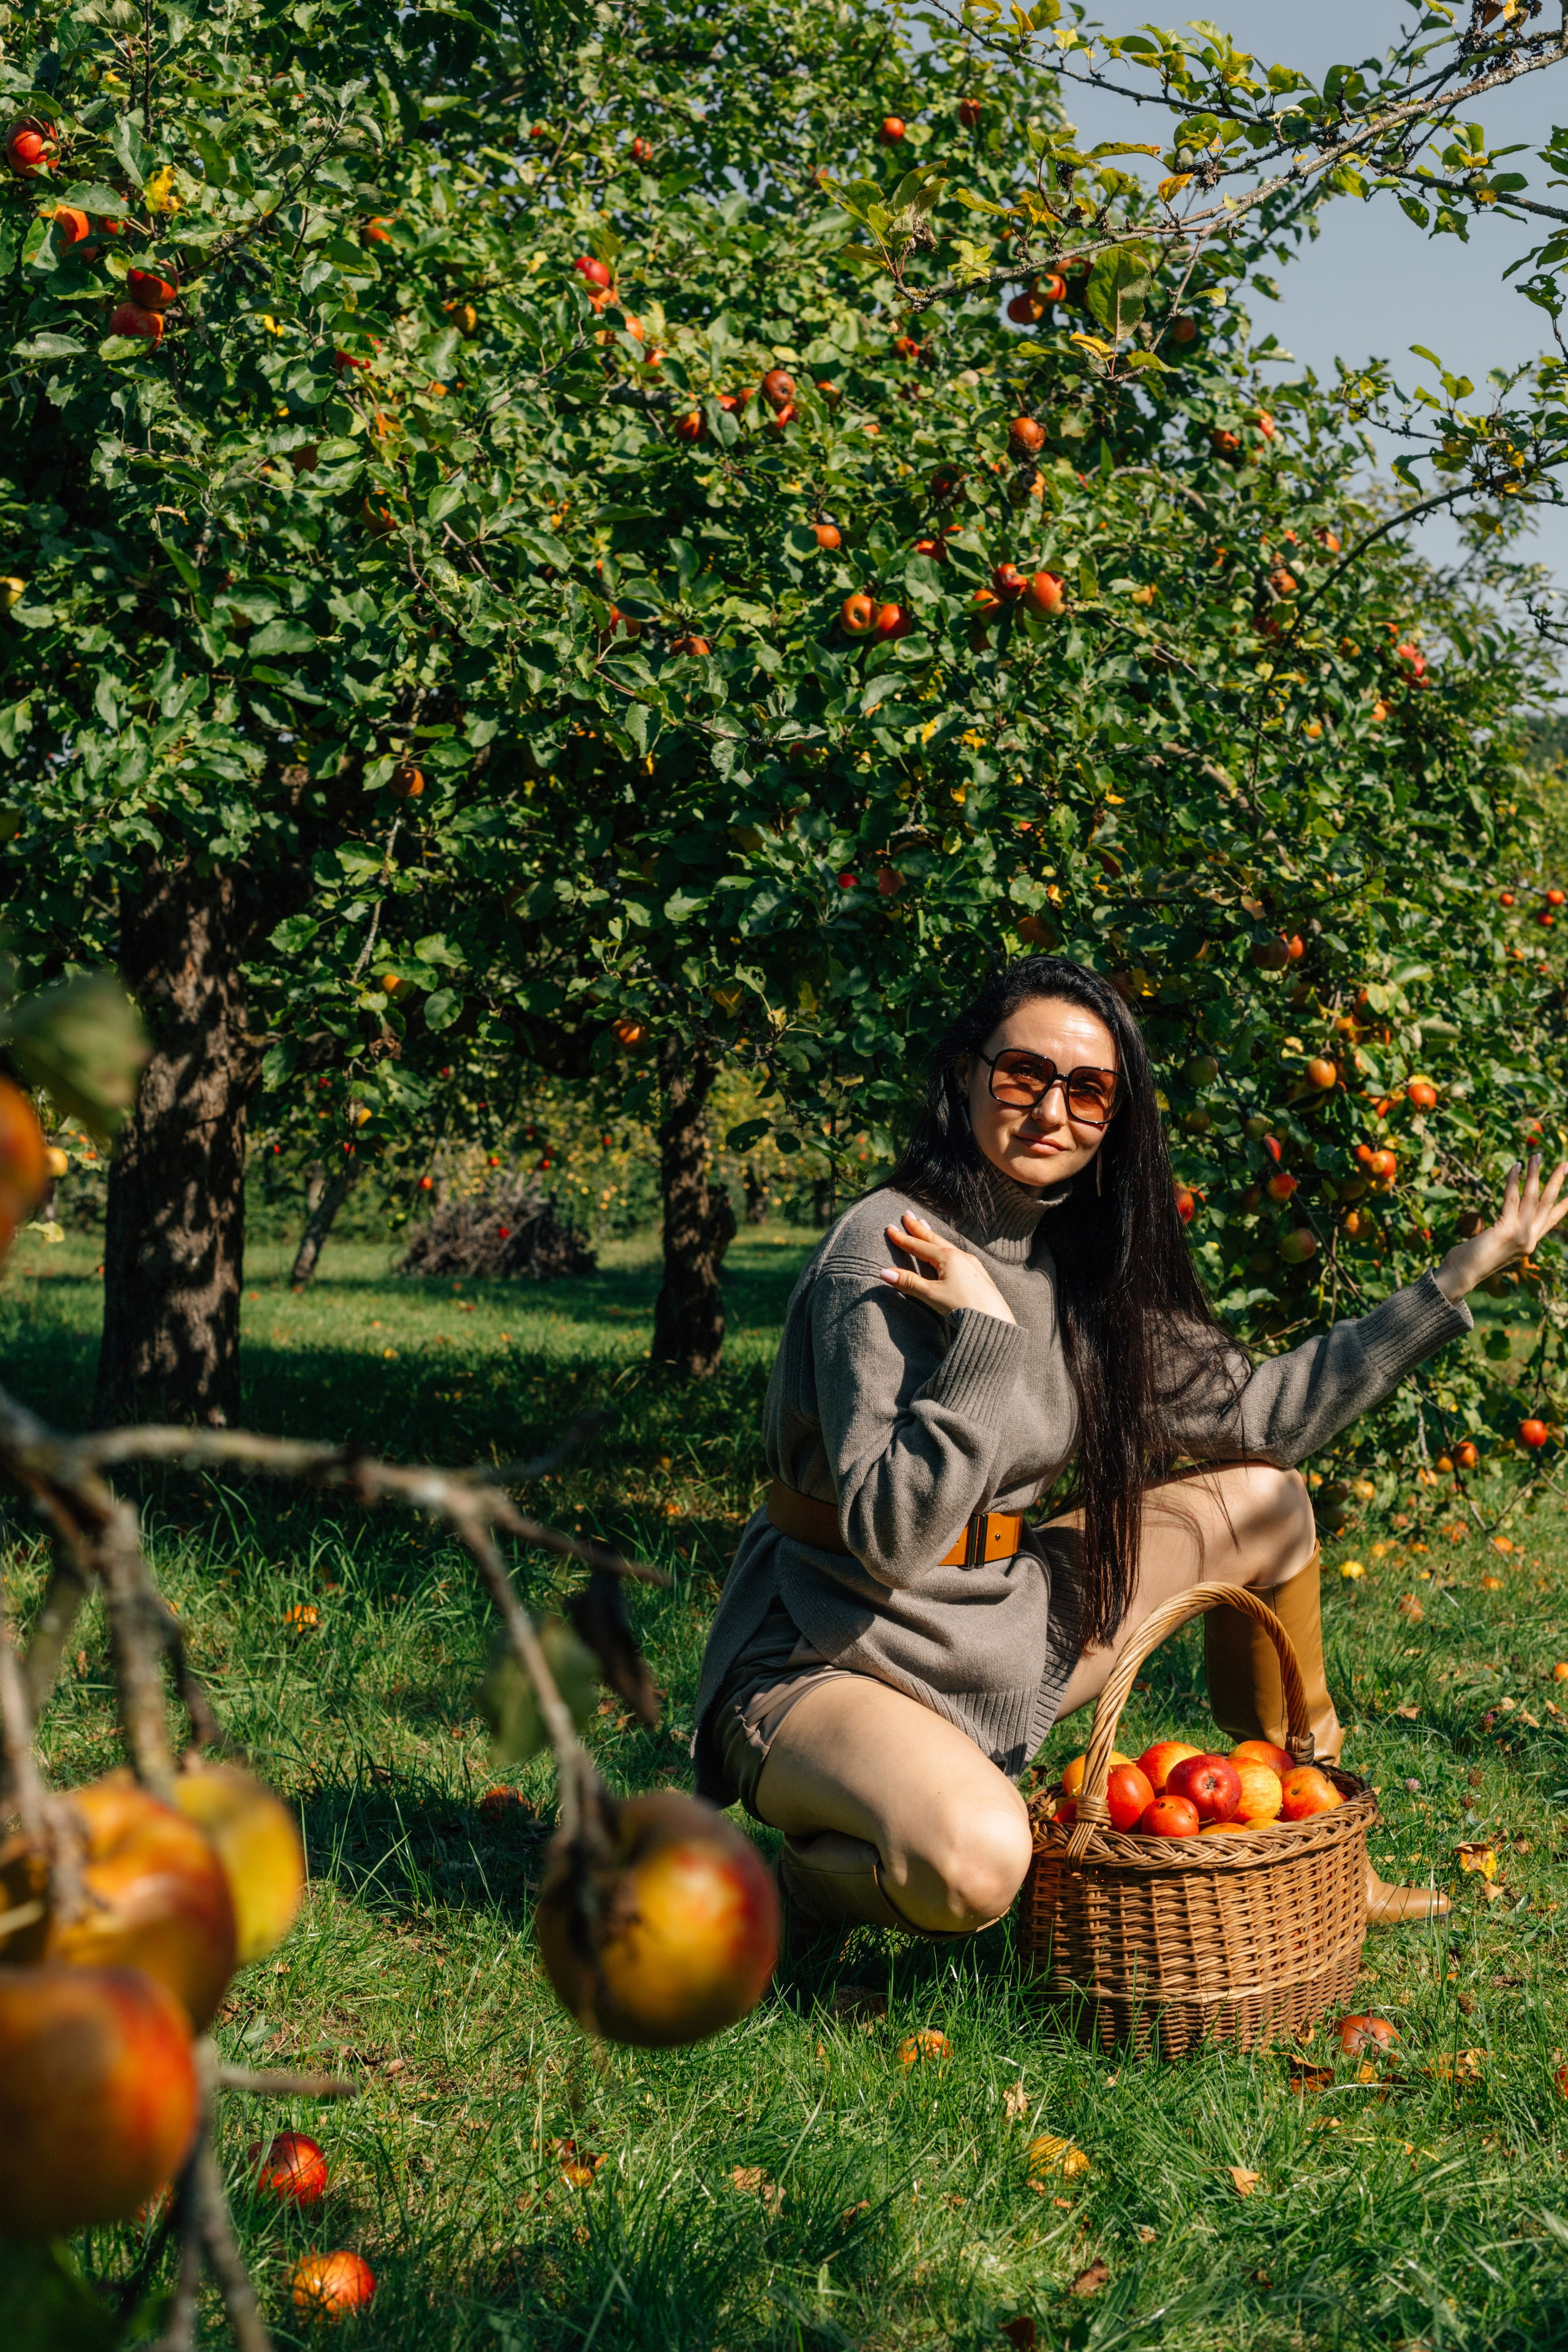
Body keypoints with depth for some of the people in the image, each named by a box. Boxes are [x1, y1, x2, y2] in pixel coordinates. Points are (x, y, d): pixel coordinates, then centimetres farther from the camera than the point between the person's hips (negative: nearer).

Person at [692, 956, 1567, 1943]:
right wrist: (985, 1337, -31)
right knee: (972, 1864, -38)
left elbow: (1255, 1413, 6)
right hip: (825, 1665, -8)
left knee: (1263, 1497, 8)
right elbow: (891, 1539, -26)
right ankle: (833, 1863, 0)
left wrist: (1458, 1277, 7)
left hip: (995, 1642, 8)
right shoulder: (886, 1256, -20)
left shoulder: (1081, 1266, 3)